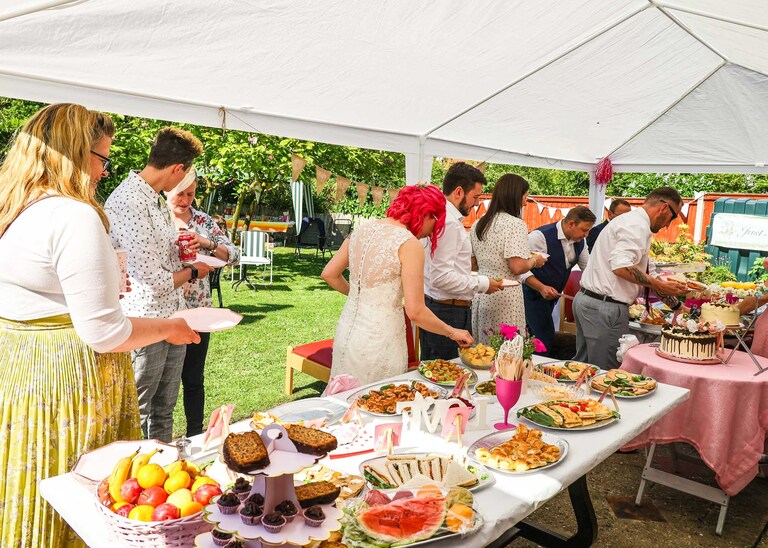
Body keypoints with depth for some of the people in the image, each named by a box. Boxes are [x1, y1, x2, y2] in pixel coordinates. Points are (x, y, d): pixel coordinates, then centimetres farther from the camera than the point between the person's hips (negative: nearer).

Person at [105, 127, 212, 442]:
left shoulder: (154, 198, 12)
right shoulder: (129, 203, -21)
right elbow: (155, 282, -22)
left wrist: (177, 246, 10)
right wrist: (192, 272, -5)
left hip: (172, 319, 9)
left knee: (164, 409, 20)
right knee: (136, 415, 8)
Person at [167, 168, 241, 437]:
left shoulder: (204, 221, 4)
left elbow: (235, 255, 0)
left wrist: (207, 243, -16)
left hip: (198, 311, 2)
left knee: (193, 379, 12)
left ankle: (195, 435, 27)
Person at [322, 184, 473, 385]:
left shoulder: (363, 230, 5)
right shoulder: (409, 243, -14)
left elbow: (329, 274, 12)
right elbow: (415, 312, -16)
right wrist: (452, 332, -2)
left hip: (346, 332, 7)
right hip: (379, 343, -7)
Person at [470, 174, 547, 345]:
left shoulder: (478, 225, 11)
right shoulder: (516, 224, -11)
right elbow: (517, 267, -17)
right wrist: (534, 260, 0)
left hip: (480, 295, 7)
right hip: (504, 296, -7)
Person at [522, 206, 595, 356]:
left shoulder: (579, 242, 2)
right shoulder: (540, 236, -22)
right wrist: (541, 288, -31)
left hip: (552, 297, 7)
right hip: (534, 295, -7)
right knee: (546, 343, -13)